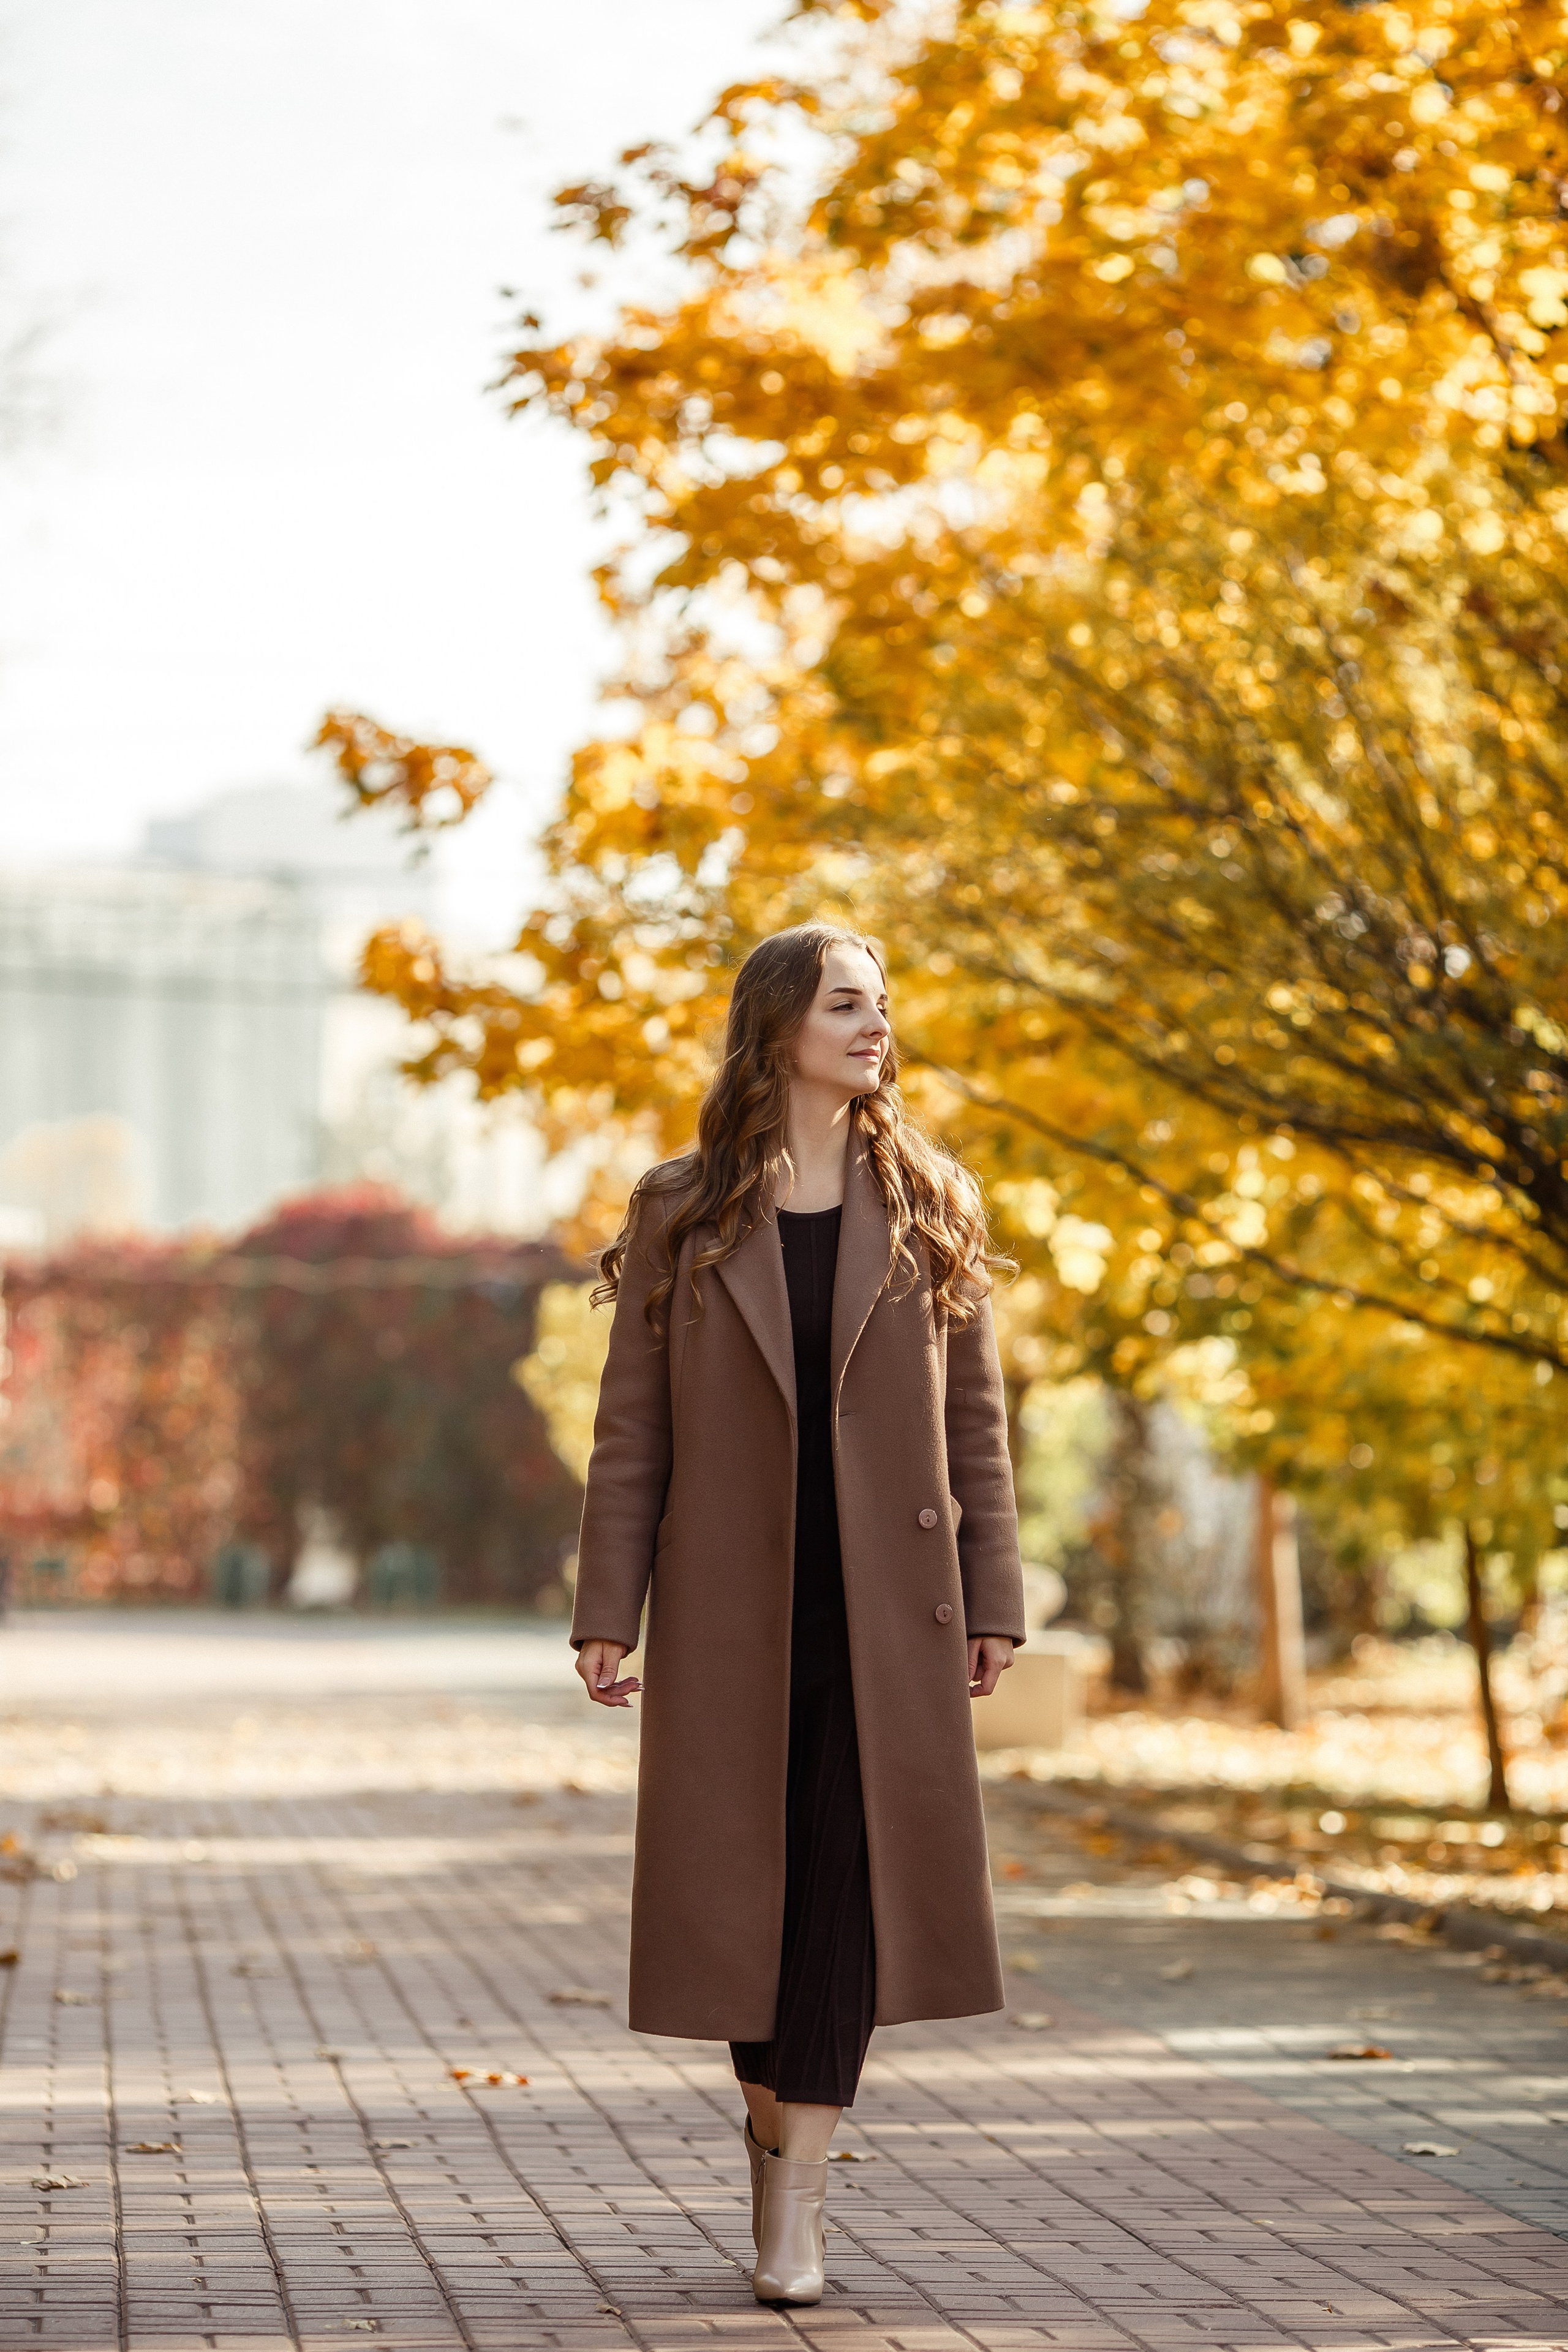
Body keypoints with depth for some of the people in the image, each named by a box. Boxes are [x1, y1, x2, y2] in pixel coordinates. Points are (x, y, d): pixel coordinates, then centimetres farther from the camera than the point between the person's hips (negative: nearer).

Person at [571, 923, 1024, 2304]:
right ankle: (774, 2117, 31)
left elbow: (974, 1419, 6)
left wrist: (993, 1604, 1)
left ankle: (795, 2212, -1)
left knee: (848, 1890, -5)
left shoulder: (931, 1210, 5)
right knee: (743, 1885, 6)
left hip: (884, 1611, 0)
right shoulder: (681, 1215, 2)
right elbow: (633, 1426, 2)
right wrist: (606, 1612, -4)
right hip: (730, 1604, 0)